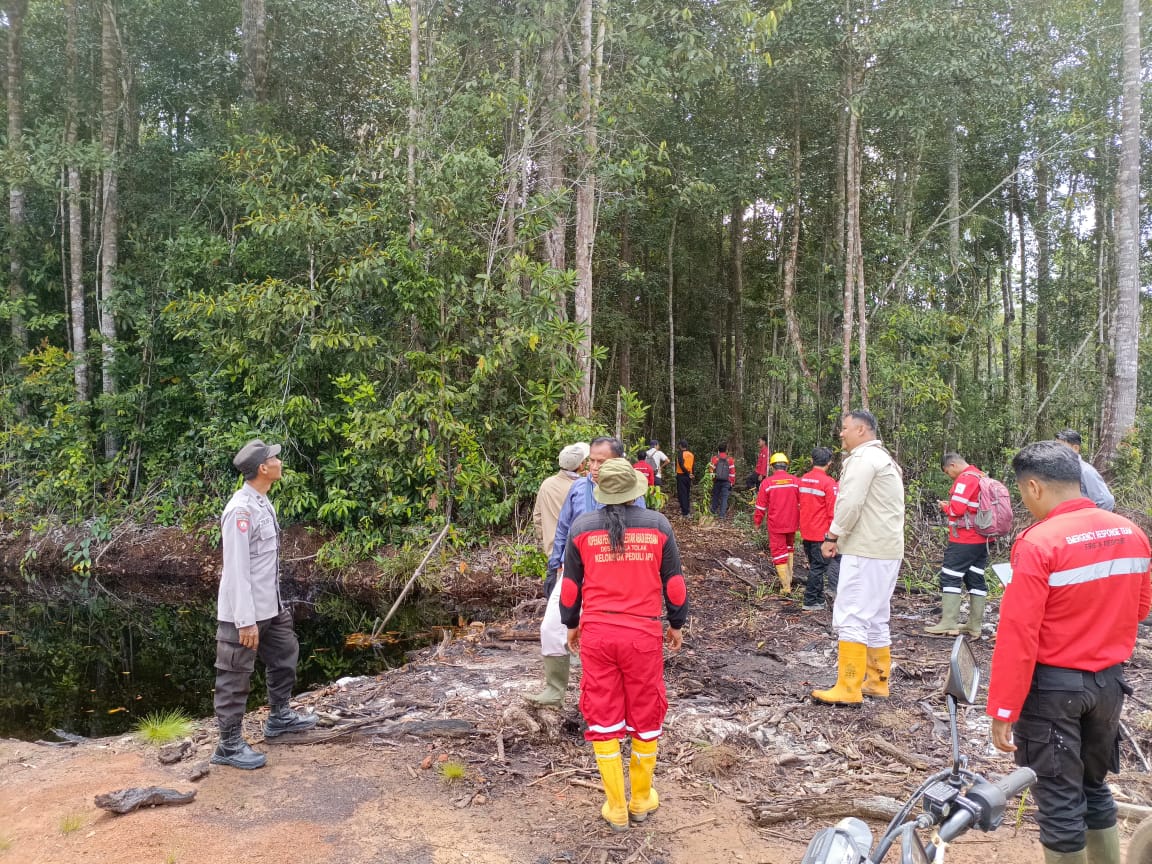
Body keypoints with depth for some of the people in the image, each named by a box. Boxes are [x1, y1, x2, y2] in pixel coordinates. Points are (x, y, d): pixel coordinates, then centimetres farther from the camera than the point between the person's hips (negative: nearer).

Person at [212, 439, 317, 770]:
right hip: (243, 613, -10)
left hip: (269, 606, 10)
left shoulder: (263, 503, 8)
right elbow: (236, 570, -24)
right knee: (236, 678, 3)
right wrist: (245, 620, -24)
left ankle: (279, 717, 40)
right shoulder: (241, 510, -23)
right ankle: (229, 746, 16)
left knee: (285, 654, 23)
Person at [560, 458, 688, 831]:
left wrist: (571, 625, 20)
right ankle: (641, 800, 30)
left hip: (596, 633, 1)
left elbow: (570, 586, 5)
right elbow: (674, 583, 3)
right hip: (643, 634, 0)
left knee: (603, 719, 11)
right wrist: (676, 624, 17)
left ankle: (616, 808, 20)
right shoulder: (657, 525, -3)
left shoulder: (582, 528, -2)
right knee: (645, 716, 15)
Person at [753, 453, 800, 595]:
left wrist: (757, 521, 7)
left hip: (775, 525, -3)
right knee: (789, 549, 24)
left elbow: (761, 505, -6)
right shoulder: (795, 481, -2)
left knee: (779, 552, 3)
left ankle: (786, 586, 1)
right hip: (792, 524, 3)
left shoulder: (767, 482, -10)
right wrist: (800, 522, 14)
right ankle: (789, 578, 26)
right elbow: (801, 504, 3)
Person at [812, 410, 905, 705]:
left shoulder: (863, 457, -11)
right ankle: (877, 682, 22)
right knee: (876, 619, 15)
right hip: (887, 549, 11)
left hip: (865, 551, -11)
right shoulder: (884, 458, 22)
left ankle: (848, 689, -6)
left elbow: (850, 504, -20)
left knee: (851, 618, -8)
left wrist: (832, 536, -10)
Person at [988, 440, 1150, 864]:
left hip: (1054, 686, -6)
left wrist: (1002, 711, -15)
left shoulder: (1038, 543, -21)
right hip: (1110, 680, 7)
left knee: (1059, 800, 8)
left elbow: (1018, 635, -21)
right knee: (1094, 785, 24)